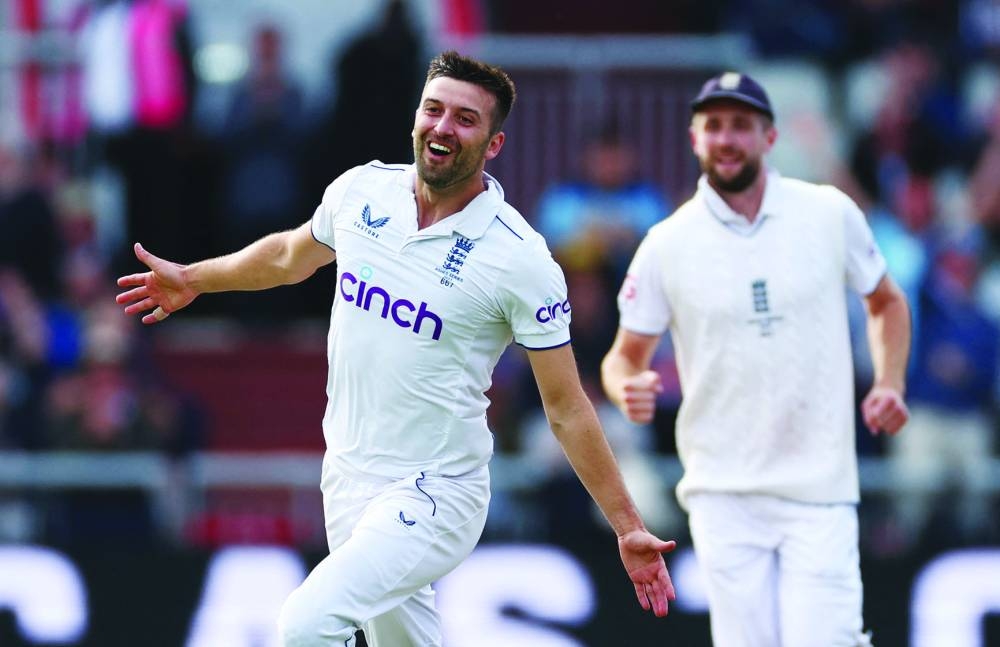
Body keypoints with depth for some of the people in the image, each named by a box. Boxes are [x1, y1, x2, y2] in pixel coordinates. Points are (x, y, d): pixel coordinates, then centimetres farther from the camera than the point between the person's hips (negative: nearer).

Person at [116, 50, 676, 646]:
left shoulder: (521, 258, -15)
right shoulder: (361, 191, -1)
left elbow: (567, 409, -9)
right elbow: (292, 255, 23)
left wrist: (628, 528, -10)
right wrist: (194, 279, 35)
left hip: (434, 497, -6)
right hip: (347, 478, 6)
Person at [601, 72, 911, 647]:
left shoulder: (832, 214, 2)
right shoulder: (667, 245, 0)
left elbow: (886, 302, 16)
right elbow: (625, 355, 5)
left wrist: (889, 384, 0)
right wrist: (627, 388, -18)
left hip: (819, 487, 0)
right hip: (723, 492, 0)